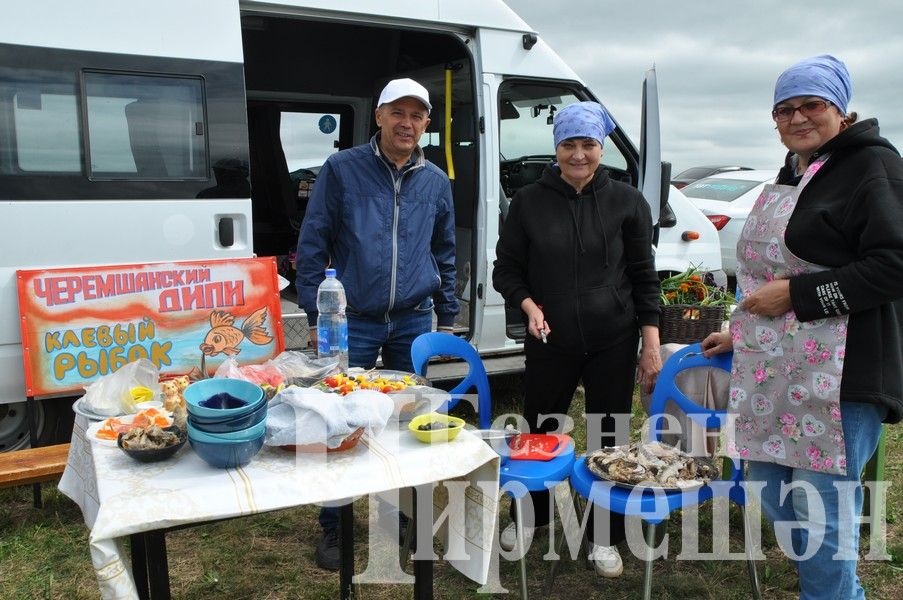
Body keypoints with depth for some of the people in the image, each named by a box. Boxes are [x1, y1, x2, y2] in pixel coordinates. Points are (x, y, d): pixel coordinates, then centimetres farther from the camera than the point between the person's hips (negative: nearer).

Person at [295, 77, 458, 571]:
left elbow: (444, 255, 15)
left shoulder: (436, 182, 7)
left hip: (414, 322, 3)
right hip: (352, 322, -3)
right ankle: (333, 526, 21)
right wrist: (316, 315, -7)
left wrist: (447, 316, 13)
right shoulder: (341, 169, -4)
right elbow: (312, 246, -4)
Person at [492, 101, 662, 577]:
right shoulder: (529, 202, -1)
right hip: (549, 341, 1)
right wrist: (530, 306, -14)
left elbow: (644, 278, 2)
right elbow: (506, 270, 5)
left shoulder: (626, 202, -1)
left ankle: (605, 536, 28)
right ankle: (529, 516, 38)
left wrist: (651, 345, -2)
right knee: (539, 430, 12)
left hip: (613, 343, 0)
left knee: (609, 437, 7)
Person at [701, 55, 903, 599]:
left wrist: (795, 295, -19)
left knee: (823, 513, -4)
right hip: (774, 370, 9)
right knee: (770, 491, 15)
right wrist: (743, 334, 28)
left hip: (839, 373, -9)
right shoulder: (793, 175, 19)